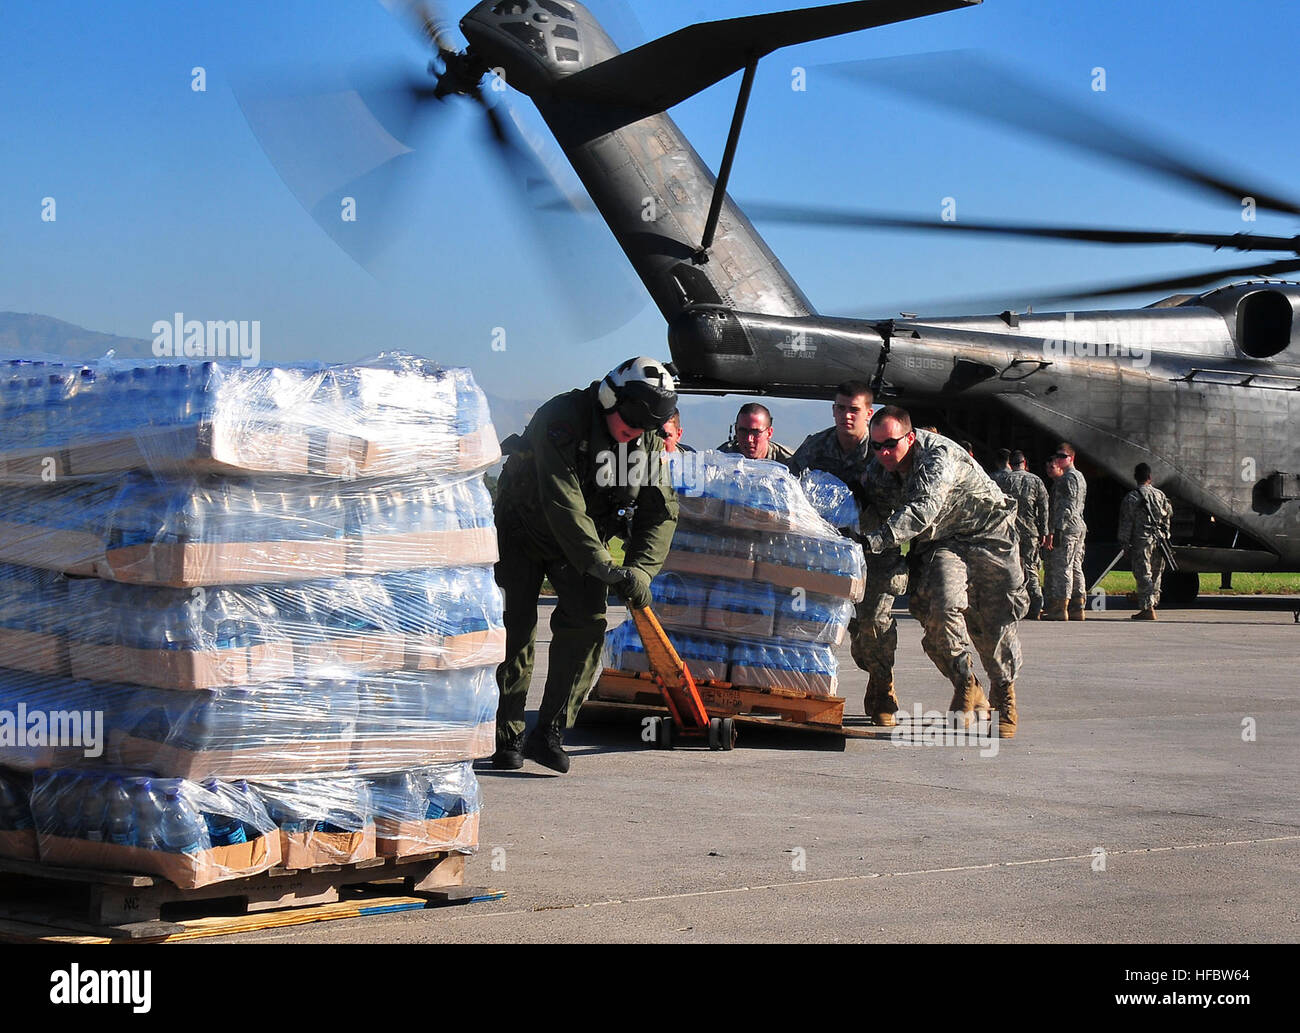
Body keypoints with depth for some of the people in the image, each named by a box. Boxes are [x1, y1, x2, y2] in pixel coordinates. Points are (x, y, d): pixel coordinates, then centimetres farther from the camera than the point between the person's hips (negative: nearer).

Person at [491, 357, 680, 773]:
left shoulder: (650, 441, -11)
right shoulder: (561, 420, -30)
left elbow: (661, 512, -9)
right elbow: (563, 505, -36)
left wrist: (640, 568, -25)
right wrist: (603, 567, -41)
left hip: (584, 538, 4)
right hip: (524, 526, -4)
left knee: (586, 622, -13)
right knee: (516, 628, -7)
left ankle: (549, 733, -9)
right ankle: (507, 738, 3)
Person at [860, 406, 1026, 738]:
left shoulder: (939, 455, -29)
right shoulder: (878, 471, -5)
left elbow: (922, 511, -42)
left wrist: (873, 541, -51)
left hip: (987, 533, -4)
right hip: (939, 545, 5)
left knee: (995, 623, -5)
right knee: (939, 608, -22)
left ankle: (1004, 699, 18)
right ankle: (967, 689, -5)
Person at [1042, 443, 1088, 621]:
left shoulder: (1068, 478, -11)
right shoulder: (1079, 477, 21)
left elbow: (1065, 507, -19)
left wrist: (1053, 531, -21)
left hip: (1066, 528, -10)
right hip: (1079, 527, 10)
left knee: (1062, 568, -9)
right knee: (1076, 568, 10)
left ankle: (1060, 608, -11)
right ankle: (1078, 608, 11)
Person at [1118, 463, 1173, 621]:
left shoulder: (1131, 498, -5)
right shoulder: (1160, 495, 9)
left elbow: (1126, 523, -7)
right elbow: (1169, 515, 19)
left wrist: (1125, 543, -1)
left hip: (1142, 541, -5)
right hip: (1159, 540, 5)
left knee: (1144, 575, -5)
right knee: (1155, 576, 13)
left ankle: (1148, 609, -12)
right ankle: (1151, 606, 20)